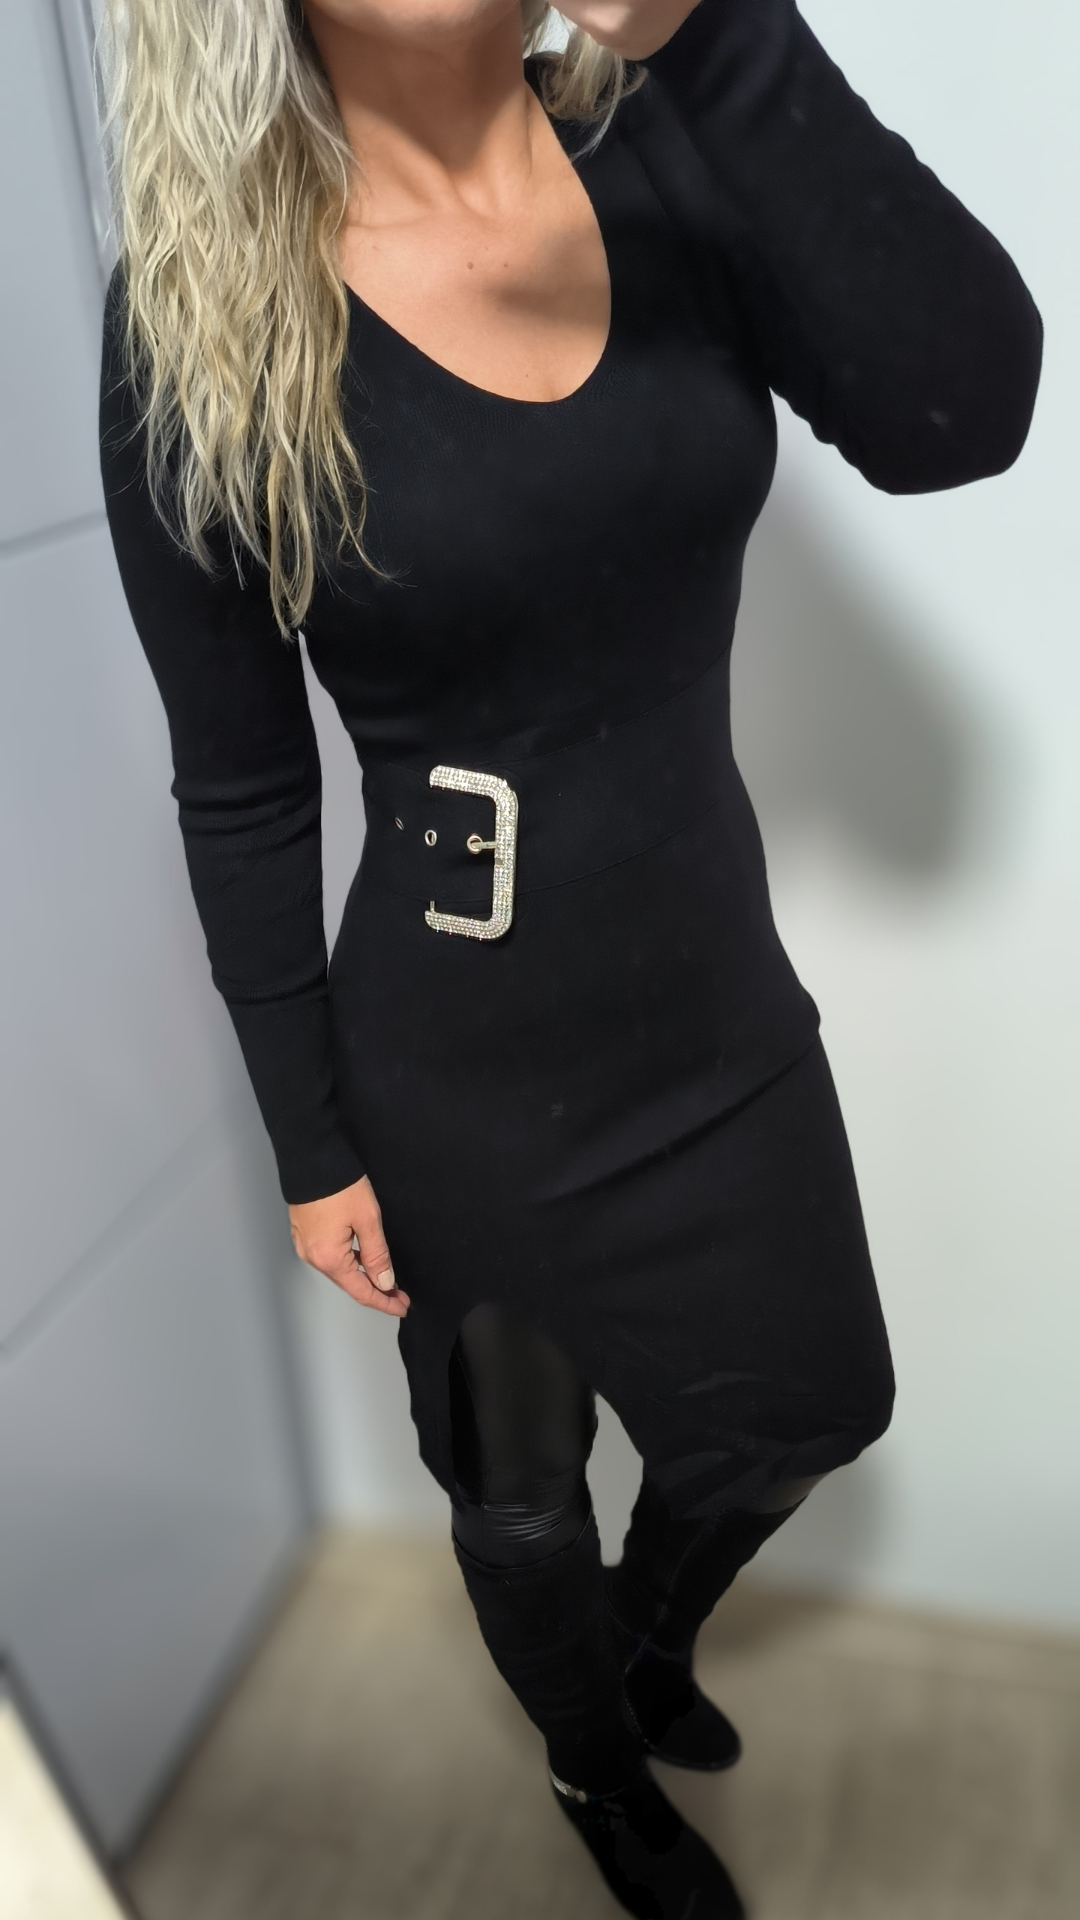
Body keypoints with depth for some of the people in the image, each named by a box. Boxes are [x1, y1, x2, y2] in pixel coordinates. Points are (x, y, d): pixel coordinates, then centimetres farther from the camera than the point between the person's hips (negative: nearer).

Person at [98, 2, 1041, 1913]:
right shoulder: (198, 315, -14)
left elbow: (956, 419, -21)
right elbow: (241, 794, -9)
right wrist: (311, 1143, -5)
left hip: (715, 985, 5)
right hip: (467, 1062, -4)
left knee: (802, 1415, 25)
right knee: (522, 1497, 21)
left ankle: (649, 1630, 62)